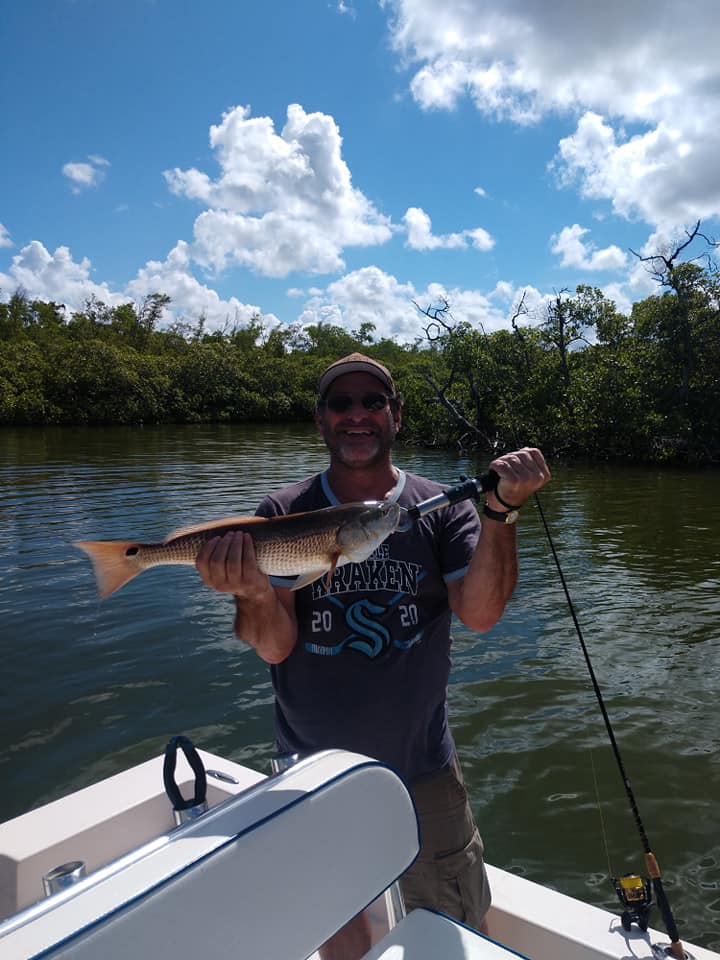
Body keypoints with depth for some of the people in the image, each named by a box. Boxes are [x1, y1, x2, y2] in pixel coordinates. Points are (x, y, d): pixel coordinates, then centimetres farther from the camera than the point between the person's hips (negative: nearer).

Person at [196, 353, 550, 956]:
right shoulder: (281, 515, -7)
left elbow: (479, 613, -20)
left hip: (425, 773, 0)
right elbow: (274, 646, -14)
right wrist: (252, 594, -35)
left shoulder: (442, 510, -6)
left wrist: (502, 511, -33)